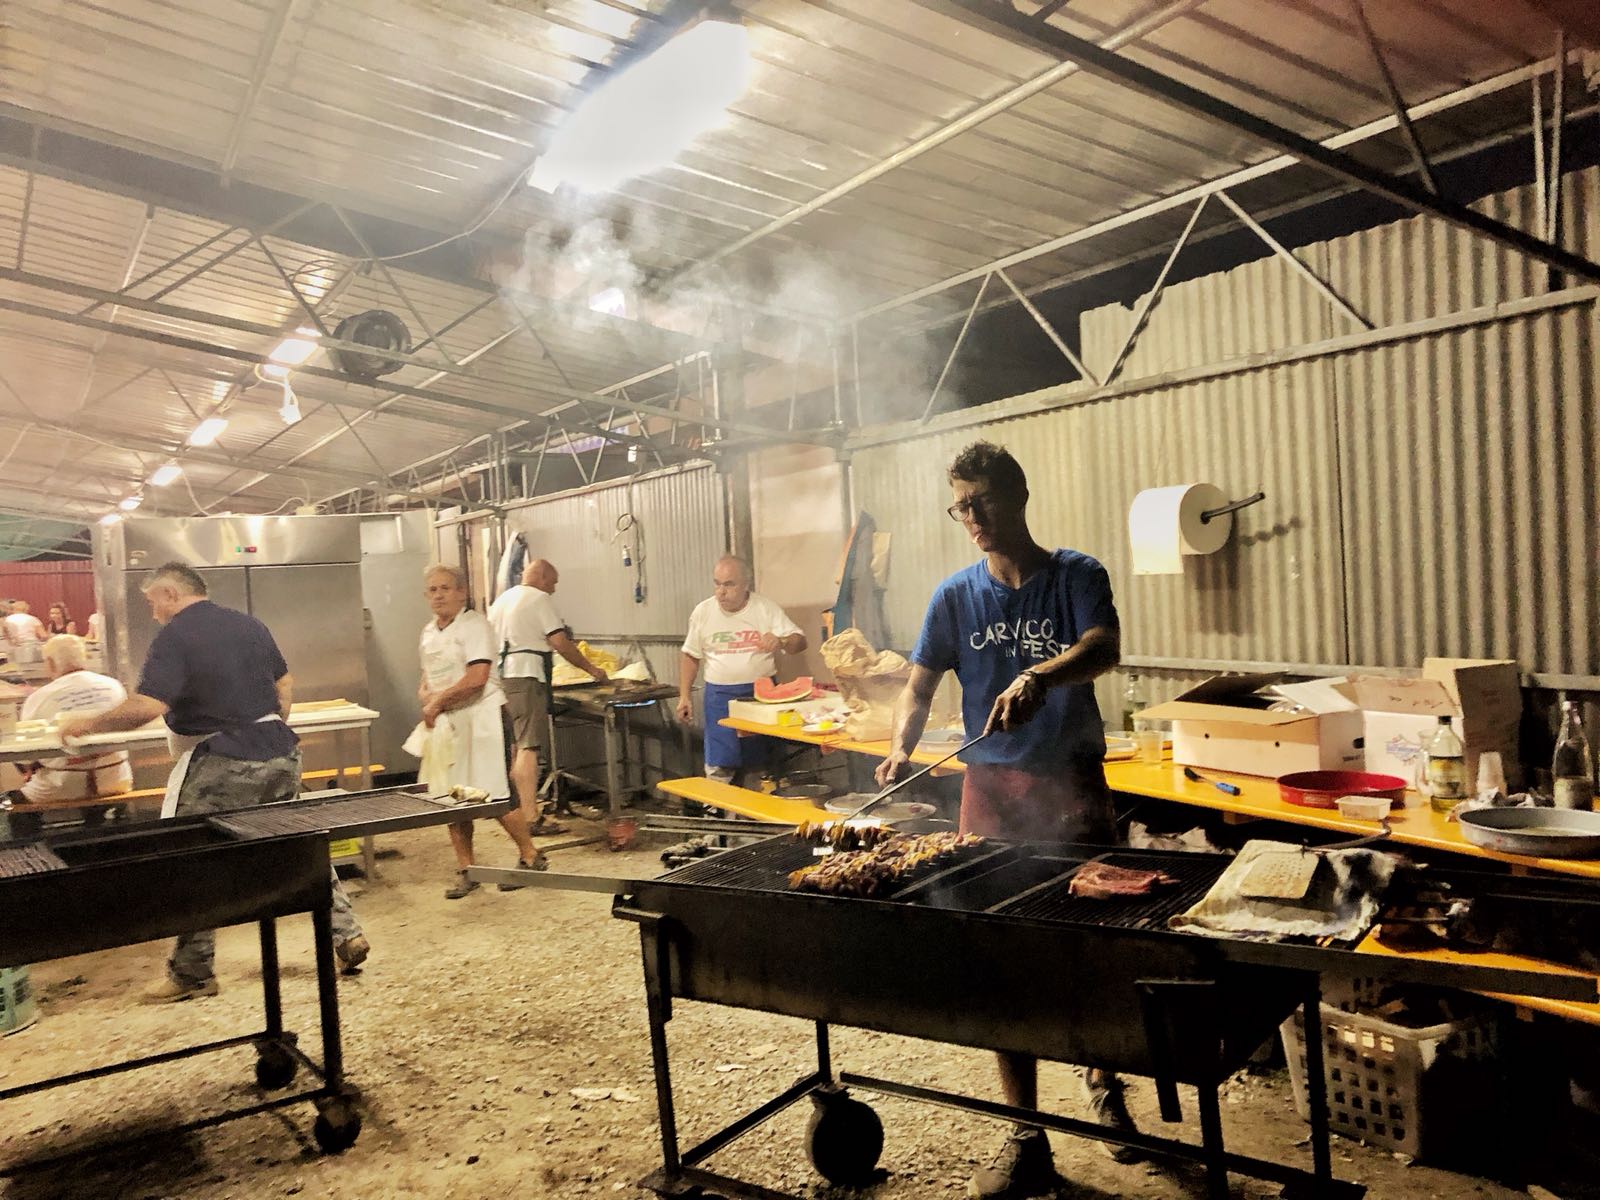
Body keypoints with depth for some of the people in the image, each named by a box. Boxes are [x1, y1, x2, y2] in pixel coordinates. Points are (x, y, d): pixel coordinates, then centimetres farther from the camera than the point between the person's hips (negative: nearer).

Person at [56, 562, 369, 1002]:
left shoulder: (174, 638, -10)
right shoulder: (249, 624, 11)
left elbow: (148, 707, -19)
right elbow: (285, 685, 17)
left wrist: (86, 725, -7)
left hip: (220, 767, -7)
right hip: (281, 755, 7)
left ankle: (192, 973, 15)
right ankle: (346, 934, 14)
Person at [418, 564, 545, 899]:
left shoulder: (473, 624, -10)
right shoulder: (429, 632, 15)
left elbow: (477, 677, -20)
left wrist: (438, 699, -13)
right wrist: (425, 695, 1)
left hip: (478, 717, -8)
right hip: (444, 721, 8)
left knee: (494, 795, -6)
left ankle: (530, 856, 11)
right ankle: (466, 870, 19)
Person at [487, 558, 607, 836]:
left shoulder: (501, 600, 20)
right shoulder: (539, 599, -5)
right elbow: (561, 643, -10)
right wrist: (591, 669, -3)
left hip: (501, 677, 9)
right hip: (526, 677, -9)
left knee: (517, 747, 16)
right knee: (528, 748, -11)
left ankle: (519, 809, 23)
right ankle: (531, 818, -14)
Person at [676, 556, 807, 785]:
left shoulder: (765, 608, -4)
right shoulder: (703, 612, 1)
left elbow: (799, 642, -8)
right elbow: (690, 656, 11)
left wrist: (781, 642, -31)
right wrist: (684, 696, 5)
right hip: (720, 696, 1)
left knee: (763, 761, 7)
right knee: (719, 767, -2)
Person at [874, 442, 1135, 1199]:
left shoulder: (1076, 575, -3)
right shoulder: (956, 595, 4)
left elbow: (1103, 648, -20)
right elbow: (920, 686, 3)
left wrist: (1041, 675, -39)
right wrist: (900, 748, -16)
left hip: (1072, 787, -2)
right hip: (992, 792, 2)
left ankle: (1103, 1078, 41)